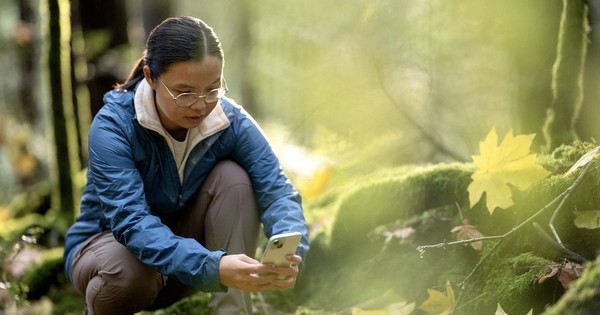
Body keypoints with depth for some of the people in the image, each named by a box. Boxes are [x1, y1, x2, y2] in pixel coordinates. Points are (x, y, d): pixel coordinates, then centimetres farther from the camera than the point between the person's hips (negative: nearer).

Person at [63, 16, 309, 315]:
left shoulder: (231, 122, -17)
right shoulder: (112, 126, -28)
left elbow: (276, 190, -25)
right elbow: (132, 222, -39)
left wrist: (288, 253, -49)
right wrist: (213, 267, -55)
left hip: (183, 239, 3)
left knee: (233, 178, -22)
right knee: (132, 272, -39)